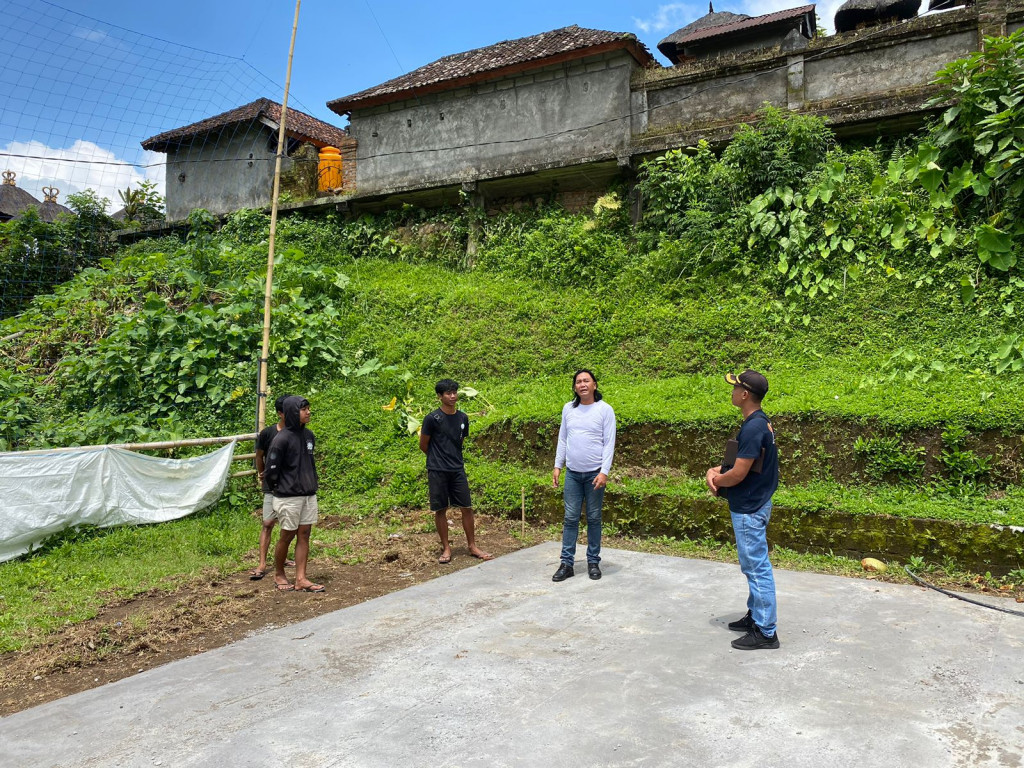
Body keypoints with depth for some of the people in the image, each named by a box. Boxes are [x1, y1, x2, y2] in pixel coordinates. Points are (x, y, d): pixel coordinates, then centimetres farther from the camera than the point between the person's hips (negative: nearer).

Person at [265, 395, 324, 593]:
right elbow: (271, 469, -11)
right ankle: (279, 575, 25)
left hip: (308, 495, 6)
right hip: (288, 497, -6)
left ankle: (301, 579, 11)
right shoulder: (282, 439, -15)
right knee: (287, 536, 5)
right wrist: (277, 490, -1)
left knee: (304, 535, 6)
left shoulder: (309, 436, 7)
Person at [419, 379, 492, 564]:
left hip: (457, 470, 4)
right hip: (437, 472, -4)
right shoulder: (432, 418, -10)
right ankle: (446, 548, 16)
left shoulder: (463, 418, 5)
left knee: (467, 507, 4)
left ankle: (472, 546, 17)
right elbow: (423, 445, -1)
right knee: (440, 509, 4)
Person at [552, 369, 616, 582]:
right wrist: (557, 466, 8)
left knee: (594, 519, 6)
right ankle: (567, 563, 8)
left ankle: (593, 562, 17)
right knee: (570, 518, 3)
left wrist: (604, 472, -14)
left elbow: (609, 443, -7)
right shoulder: (568, 408, 7)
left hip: (595, 474, -3)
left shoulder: (605, 409, -4)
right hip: (572, 473, 3)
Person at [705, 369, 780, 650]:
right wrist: (716, 471, 0)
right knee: (753, 566, 20)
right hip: (752, 504, 11)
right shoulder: (761, 423, 9)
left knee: (757, 568, -2)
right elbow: (740, 461, 17)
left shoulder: (753, 427, -23)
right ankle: (756, 616, 33)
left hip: (750, 509, -11)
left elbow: (738, 474, -24)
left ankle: (766, 632, 6)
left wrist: (717, 480, -4)